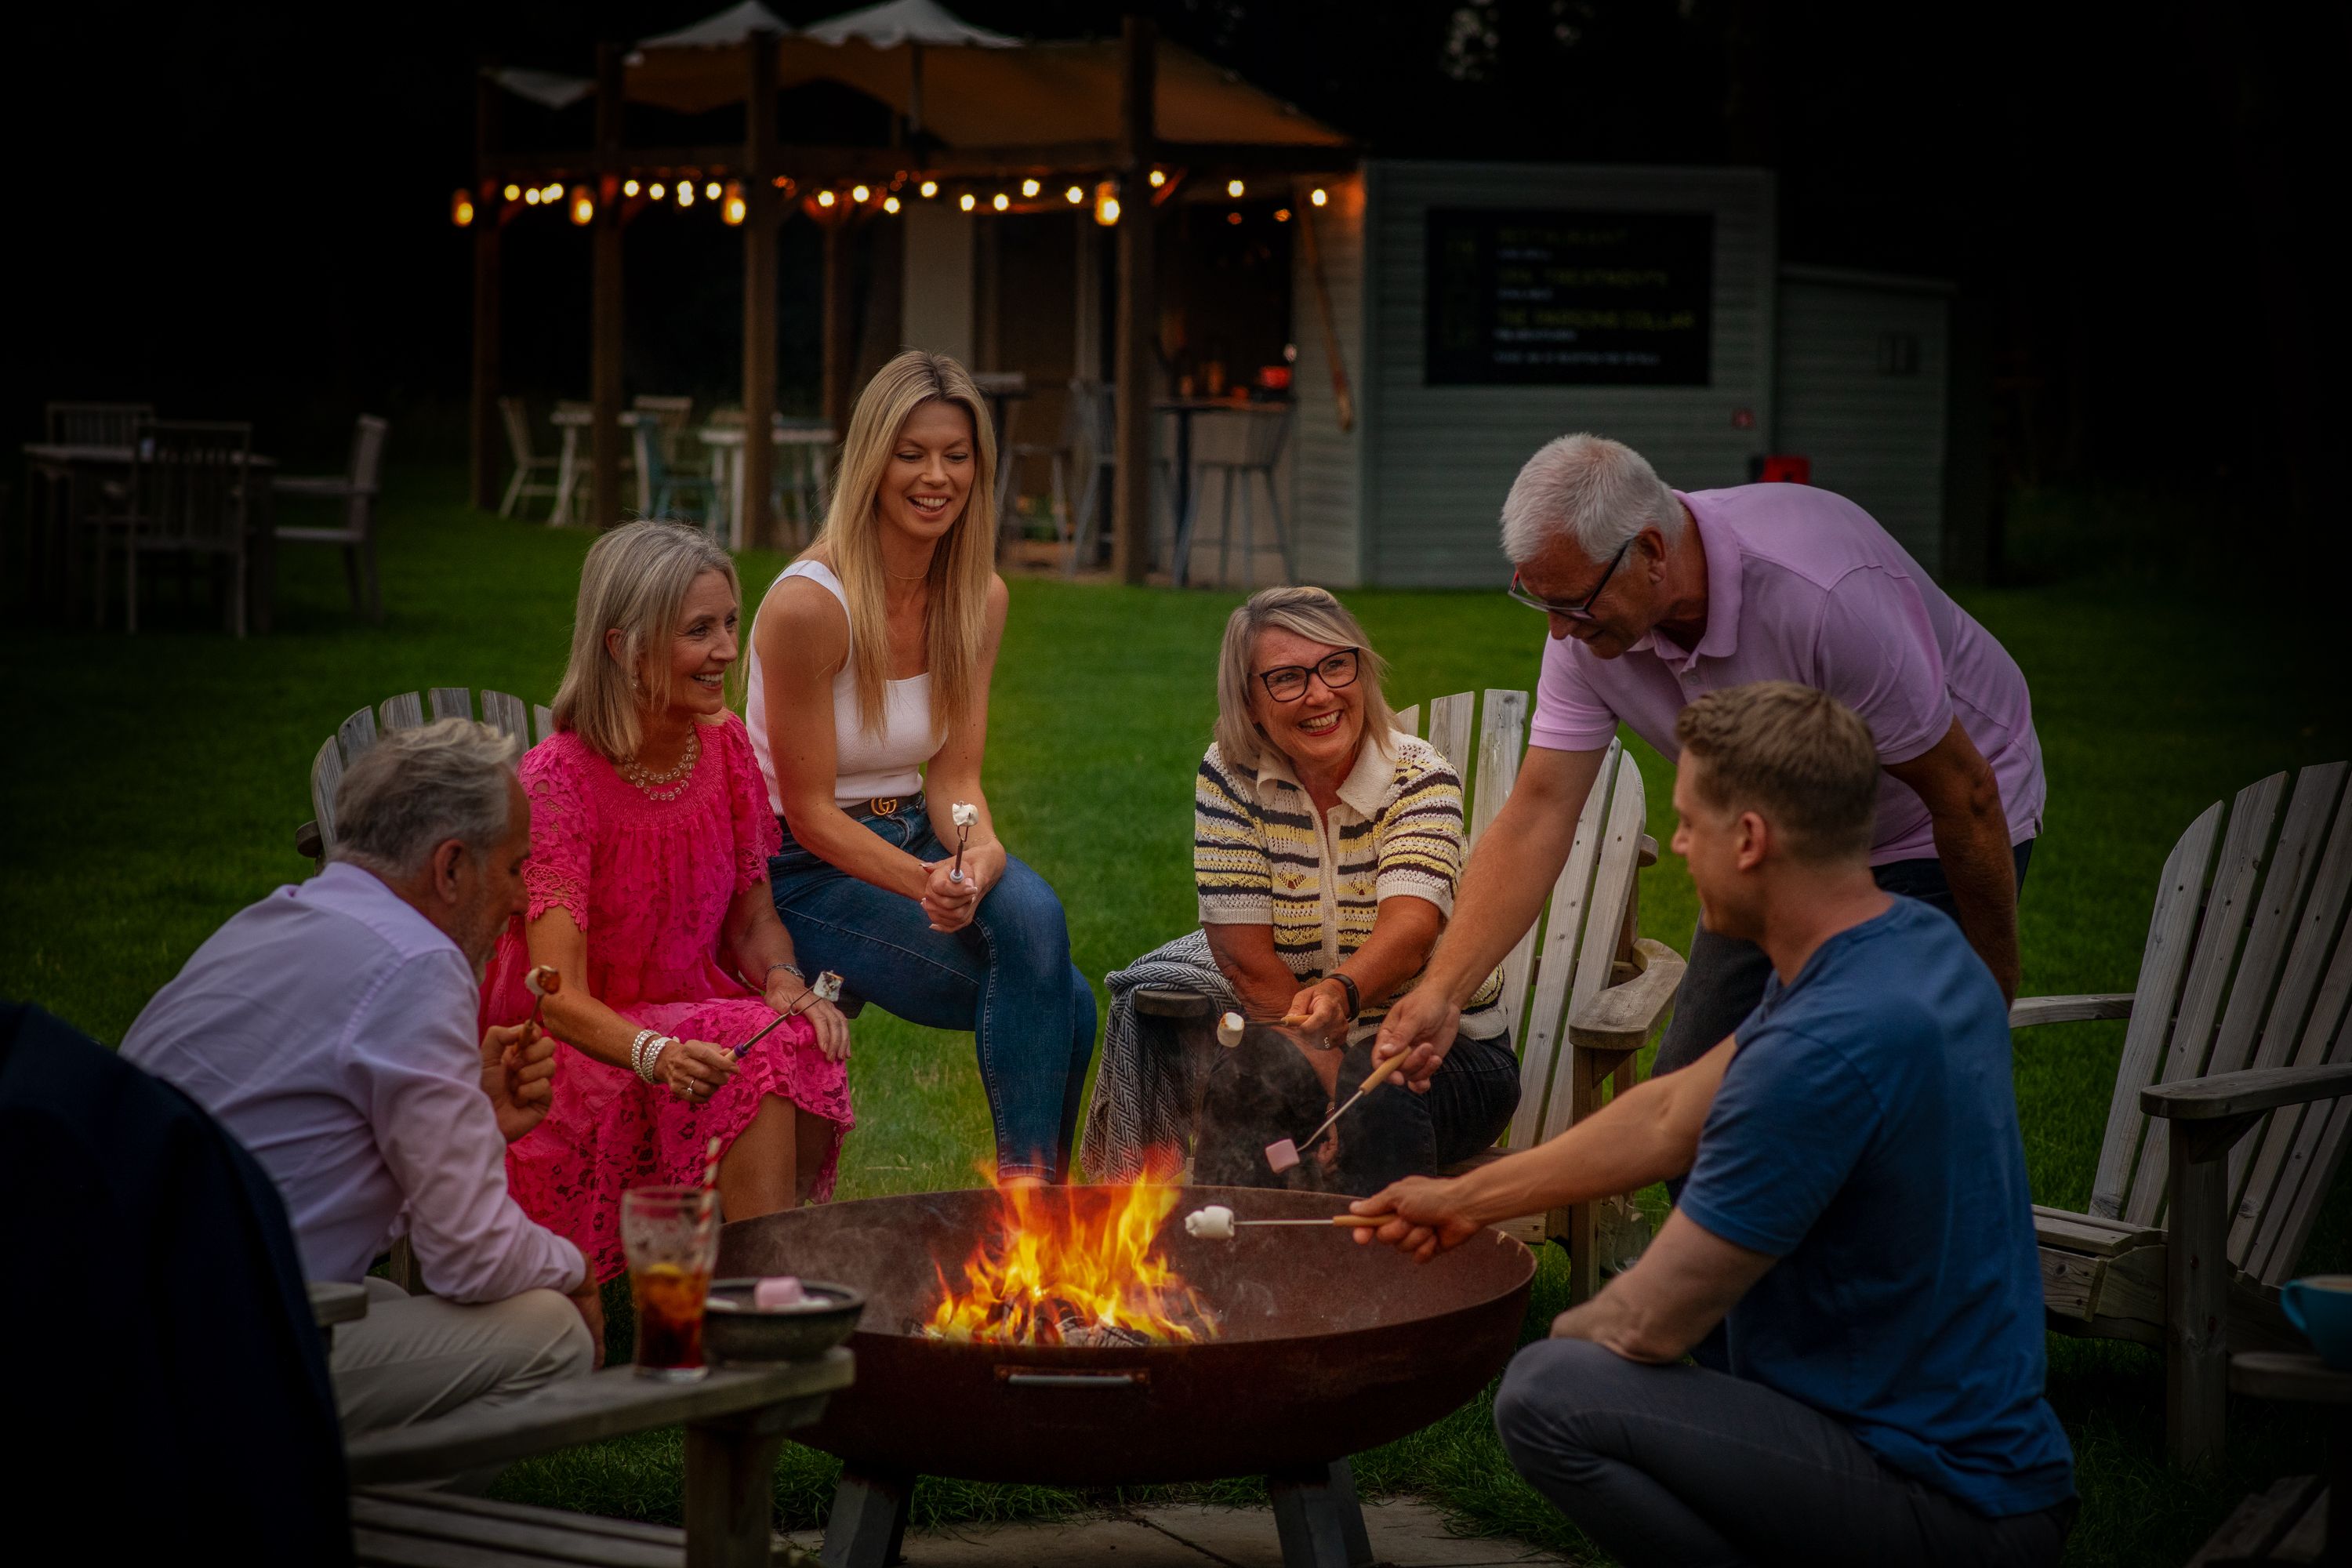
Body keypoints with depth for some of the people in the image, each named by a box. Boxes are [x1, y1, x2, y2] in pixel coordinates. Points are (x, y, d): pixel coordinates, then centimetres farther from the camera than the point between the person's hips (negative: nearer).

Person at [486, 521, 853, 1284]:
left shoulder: (725, 746, 2)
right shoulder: (558, 779, -18)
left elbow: (752, 916, 11)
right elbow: (559, 996, -24)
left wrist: (787, 984, -12)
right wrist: (657, 1053, -44)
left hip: (695, 1013, 6)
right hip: (573, 1052, -6)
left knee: (805, 1048, -27)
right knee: (757, 1060, -31)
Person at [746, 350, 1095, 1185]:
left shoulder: (980, 597, 1)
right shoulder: (808, 603, -19)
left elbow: (955, 777, 1)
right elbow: (810, 814, -15)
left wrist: (982, 856, -22)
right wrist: (927, 882, -29)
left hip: (917, 839, 6)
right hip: (809, 872, -6)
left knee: (1034, 913, -26)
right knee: (1050, 989, -25)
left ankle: (1035, 1189, -11)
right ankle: (1026, 1192, -8)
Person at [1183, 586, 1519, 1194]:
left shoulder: (1418, 775, -12)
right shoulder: (1229, 776, -7)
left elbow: (1410, 927, -30)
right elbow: (1242, 954, -11)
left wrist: (1341, 993, -53)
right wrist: (1329, 1070, -21)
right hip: (1301, 1045, 1)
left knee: (1380, 1092, -33)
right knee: (1244, 1075, -31)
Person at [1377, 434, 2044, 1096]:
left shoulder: (1823, 594, -37)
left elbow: (1964, 793, -26)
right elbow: (1537, 814, -16)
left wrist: (1994, 997, -16)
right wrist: (1441, 991, -28)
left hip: (1926, 840, -6)